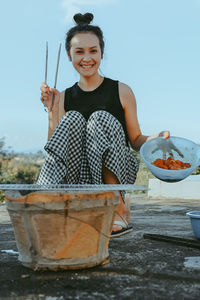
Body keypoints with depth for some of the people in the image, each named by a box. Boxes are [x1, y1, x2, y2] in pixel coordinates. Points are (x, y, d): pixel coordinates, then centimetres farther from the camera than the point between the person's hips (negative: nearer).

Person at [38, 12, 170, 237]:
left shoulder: (121, 92, 3)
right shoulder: (64, 98, 9)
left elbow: (136, 140, 6)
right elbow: (56, 144, 4)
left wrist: (155, 139, -15)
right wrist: (51, 109, -5)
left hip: (116, 172, -1)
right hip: (77, 178, 1)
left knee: (101, 119, -25)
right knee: (72, 120, -22)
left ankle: (118, 209, -26)